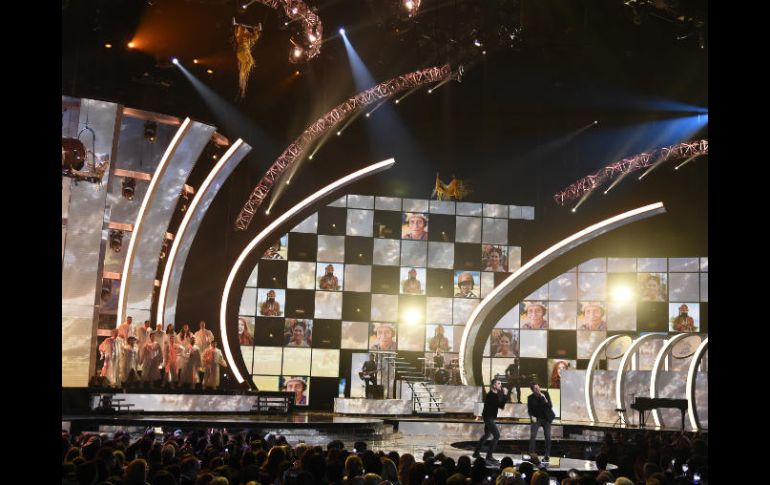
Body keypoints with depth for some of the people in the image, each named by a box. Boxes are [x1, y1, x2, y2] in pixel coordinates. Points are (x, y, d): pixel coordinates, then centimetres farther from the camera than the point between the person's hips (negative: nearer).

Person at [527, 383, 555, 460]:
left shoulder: (545, 393, -10)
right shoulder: (530, 398, -9)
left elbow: (550, 406, -13)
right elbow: (529, 410, 4)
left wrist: (544, 399, -28)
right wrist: (532, 416, -13)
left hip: (546, 418, 1)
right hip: (536, 418, -1)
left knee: (548, 437, 2)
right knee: (532, 436, -14)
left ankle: (547, 455, 14)